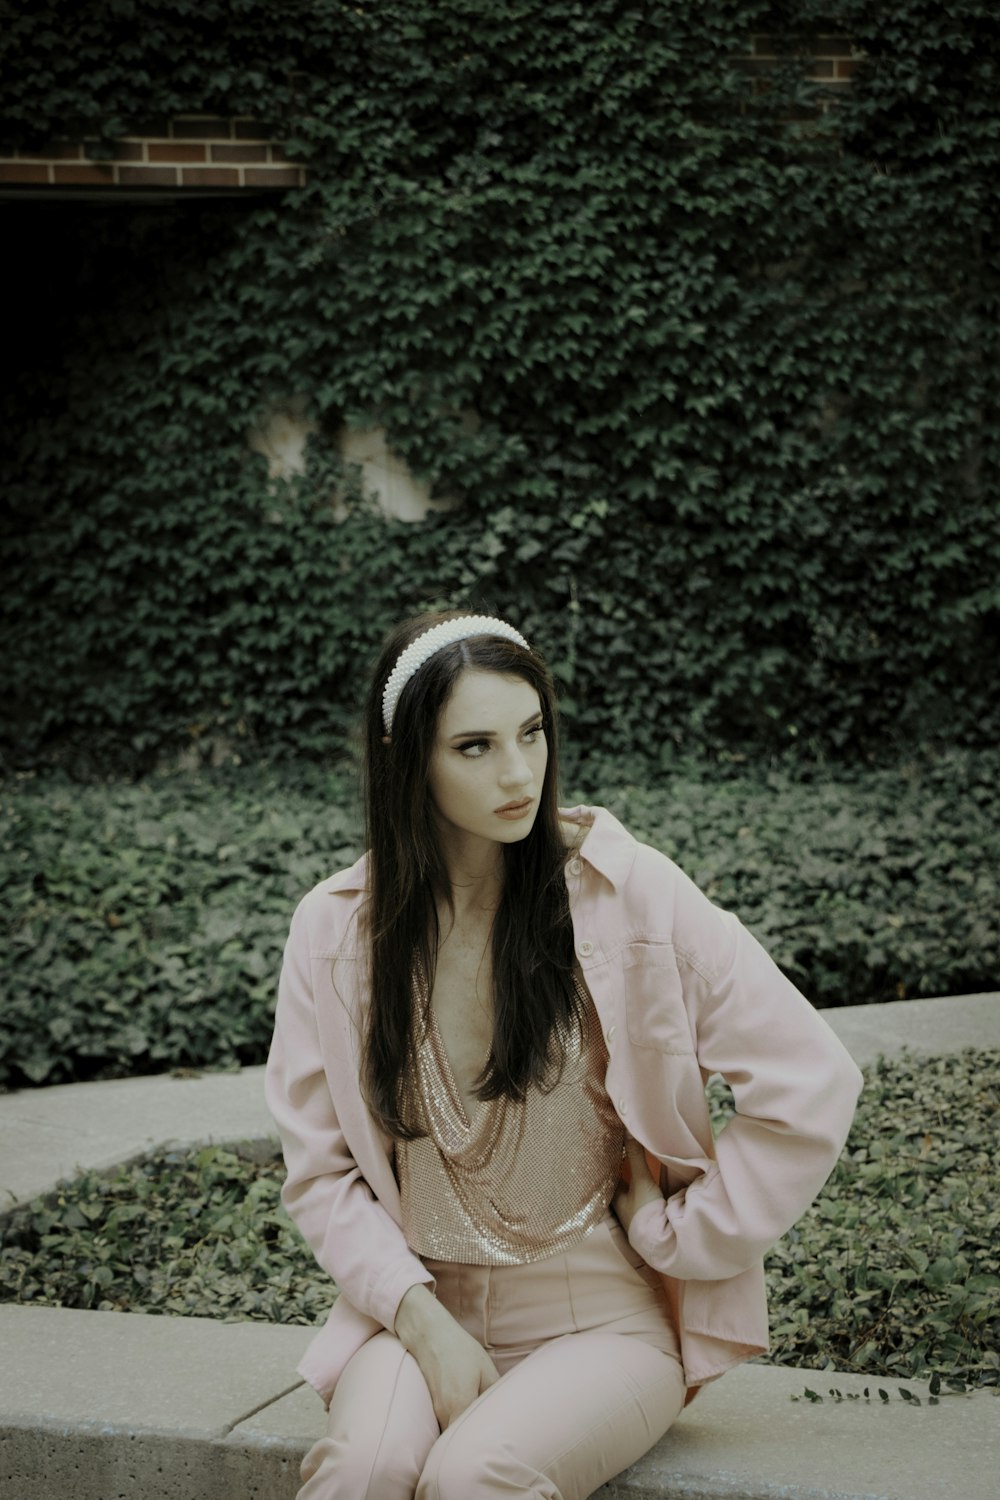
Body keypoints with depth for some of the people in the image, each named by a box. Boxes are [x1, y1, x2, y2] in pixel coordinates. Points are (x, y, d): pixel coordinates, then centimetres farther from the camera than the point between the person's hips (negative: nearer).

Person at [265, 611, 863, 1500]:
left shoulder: (628, 893, -9)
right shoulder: (334, 931, -1)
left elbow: (811, 1087, -7)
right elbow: (320, 1168, 3)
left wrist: (673, 1236, -3)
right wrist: (422, 1320, -11)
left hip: (609, 1319, -1)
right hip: (423, 1309, 2)